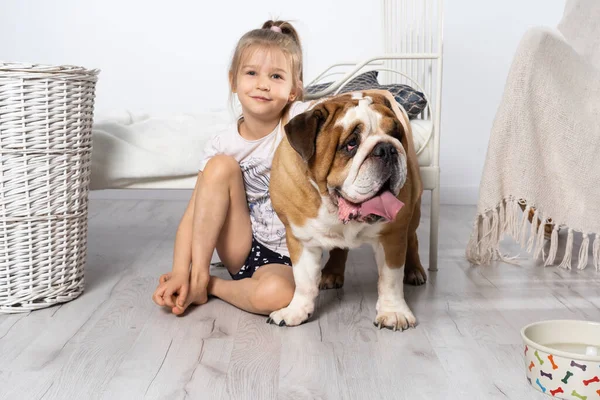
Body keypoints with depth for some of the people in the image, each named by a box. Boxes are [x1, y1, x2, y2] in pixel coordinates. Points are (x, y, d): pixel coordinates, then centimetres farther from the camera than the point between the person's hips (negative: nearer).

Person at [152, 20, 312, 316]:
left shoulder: (300, 119, -11)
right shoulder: (224, 146, -7)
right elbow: (193, 213, -10)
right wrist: (180, 272, -21)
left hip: (285, 259, -2)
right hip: (241, 248, 2)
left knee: (276, 294, -38)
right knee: (221, 165, -20)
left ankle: (210, 286, -7)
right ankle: (198, 275, -14)